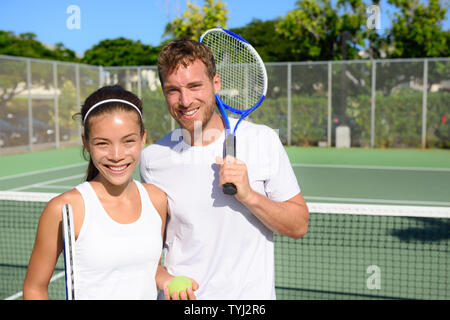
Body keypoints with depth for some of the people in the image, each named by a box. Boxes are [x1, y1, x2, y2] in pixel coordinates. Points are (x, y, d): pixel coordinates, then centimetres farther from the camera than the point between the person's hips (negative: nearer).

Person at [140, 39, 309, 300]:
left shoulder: (262, 140, -11)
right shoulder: (153, 158, -8)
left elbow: (299, 225, -8)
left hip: (252, 294, 0)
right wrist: (163, 279, -11)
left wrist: (248, 195, -22)